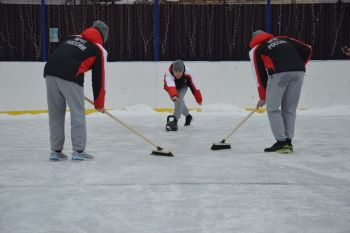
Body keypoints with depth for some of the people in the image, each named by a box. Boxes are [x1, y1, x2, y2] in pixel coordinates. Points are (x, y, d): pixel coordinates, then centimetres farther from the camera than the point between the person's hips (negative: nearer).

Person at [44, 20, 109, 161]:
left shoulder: (72, 38, 28)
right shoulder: (99, 50, 13)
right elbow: (98, 78, 13)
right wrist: (99, 103, 21)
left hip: (50, 71, 6)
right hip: (70, 77, -5)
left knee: (55, 114, 15)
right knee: (77, 113, 7)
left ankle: (56, 151, 22)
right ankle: (78, 151, 10)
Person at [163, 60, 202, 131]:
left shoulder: (187, 73, -36)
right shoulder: (168, 74, -42)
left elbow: (193, 86, -24)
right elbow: (170, 85, -61)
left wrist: (199, 99, -15)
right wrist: (174, 95, -80)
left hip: (183, 86, -1)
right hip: (171, 87, 1)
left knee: (179, 99, -25)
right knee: (179, 102, 11)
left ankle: (175, 119, -26)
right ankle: (188, 116, 38)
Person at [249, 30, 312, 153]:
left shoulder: (256, 49, 21)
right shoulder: (284, 39, 30)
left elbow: (260, 74, 18)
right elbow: (307, 50, 23)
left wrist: (263, 98, 26)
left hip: (279, 73, -4)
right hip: (298, 72, 4)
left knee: (273, 108, 9)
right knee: (290, 109, 15)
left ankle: (281, 142, 4)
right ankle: (288, 142, 18)